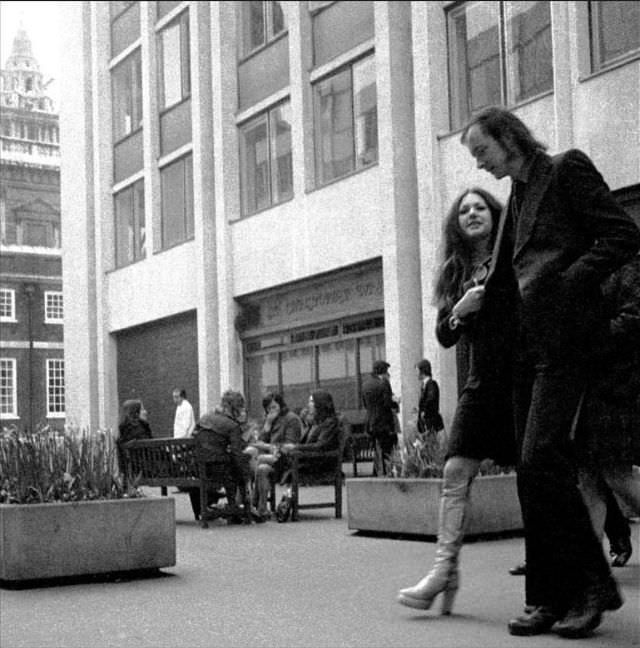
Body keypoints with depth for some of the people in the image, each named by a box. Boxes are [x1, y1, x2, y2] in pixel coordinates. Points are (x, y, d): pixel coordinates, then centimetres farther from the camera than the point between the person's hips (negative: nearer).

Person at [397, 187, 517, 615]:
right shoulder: (456, 272, 13)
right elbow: (445, 336, 12)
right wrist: (459, 311, -7)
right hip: (483, 383, 4)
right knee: (456, 472, -6)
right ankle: (445, 569, -3)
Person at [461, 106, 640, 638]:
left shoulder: (567, 169, 0)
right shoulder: (518, 195, 22)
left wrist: (562, 283, -14)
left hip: (564, 338, -8)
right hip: (527, 342, 8)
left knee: (540, 459, -16)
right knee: (535, 469, 5)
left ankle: (593, 585, -3)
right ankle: (555, 598, 11)